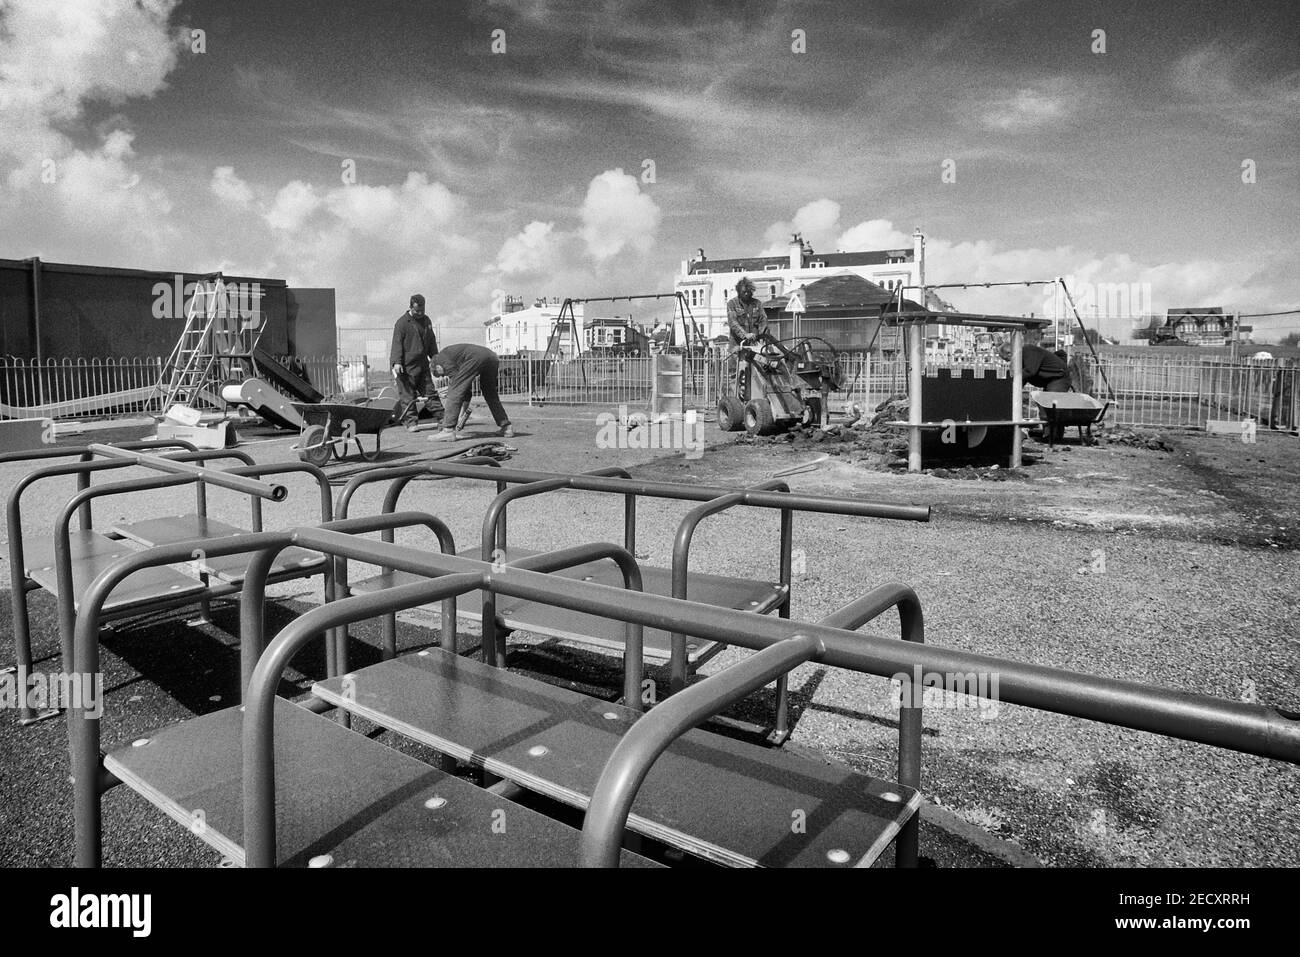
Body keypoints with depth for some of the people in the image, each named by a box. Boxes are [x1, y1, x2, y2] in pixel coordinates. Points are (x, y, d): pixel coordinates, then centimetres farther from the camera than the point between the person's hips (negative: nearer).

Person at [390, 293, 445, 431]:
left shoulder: (426, 320, 13)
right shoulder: (402, 322, -8)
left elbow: (431, 341, 22)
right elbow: (397, 343, -12)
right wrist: (396, 362, -22)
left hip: (422, 364, 6)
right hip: (406, 365, -6)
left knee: (430, 391, 9)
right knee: (407, 394, -4)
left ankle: (442, 417, 12)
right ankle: (411, 422, -1)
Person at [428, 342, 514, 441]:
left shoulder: (441, 358, 18)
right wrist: (463, 413, 36)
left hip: (475, 358, -8)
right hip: (492, 356, 8)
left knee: (455, 391, -1)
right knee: (491, 395, 24)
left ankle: (448, 431, -5)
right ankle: (506, 426, 25)